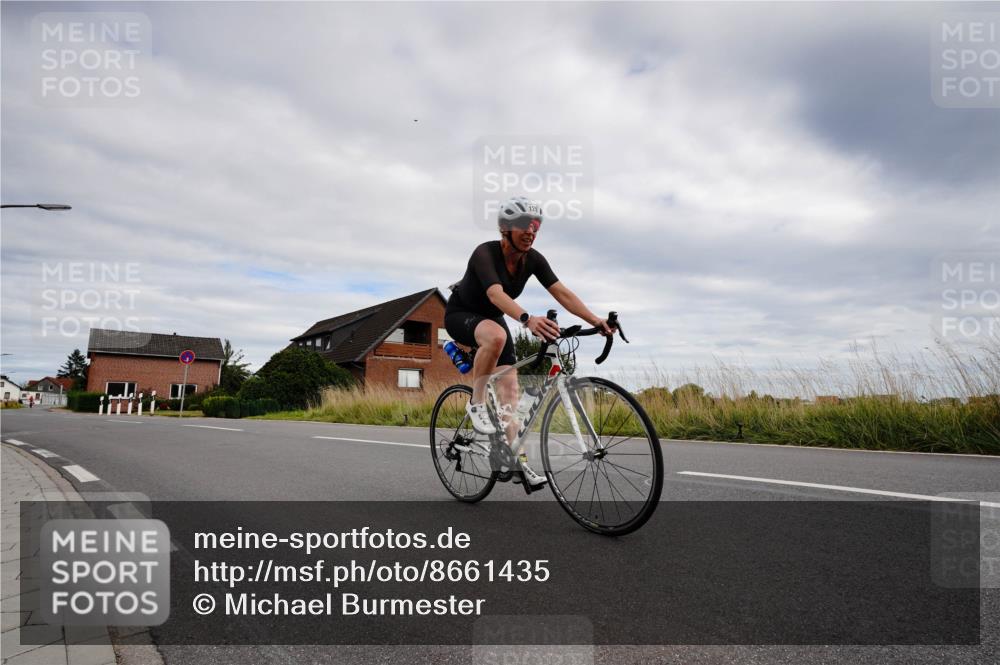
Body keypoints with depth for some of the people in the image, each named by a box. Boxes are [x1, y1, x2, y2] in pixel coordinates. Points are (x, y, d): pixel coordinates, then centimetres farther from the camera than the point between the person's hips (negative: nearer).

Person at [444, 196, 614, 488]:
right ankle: (476, 403, -20)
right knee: (496, 335, -40)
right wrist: (528, 319, -64)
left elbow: (562, 292, -18)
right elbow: (496, 294, -47)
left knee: (510, 384, -6)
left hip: (492, 318, 6)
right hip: (460, 314, -6)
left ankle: (517, 456, -1)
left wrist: (595, 320, -31)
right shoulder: (485, 253, -30)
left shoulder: (533, 259, -13)